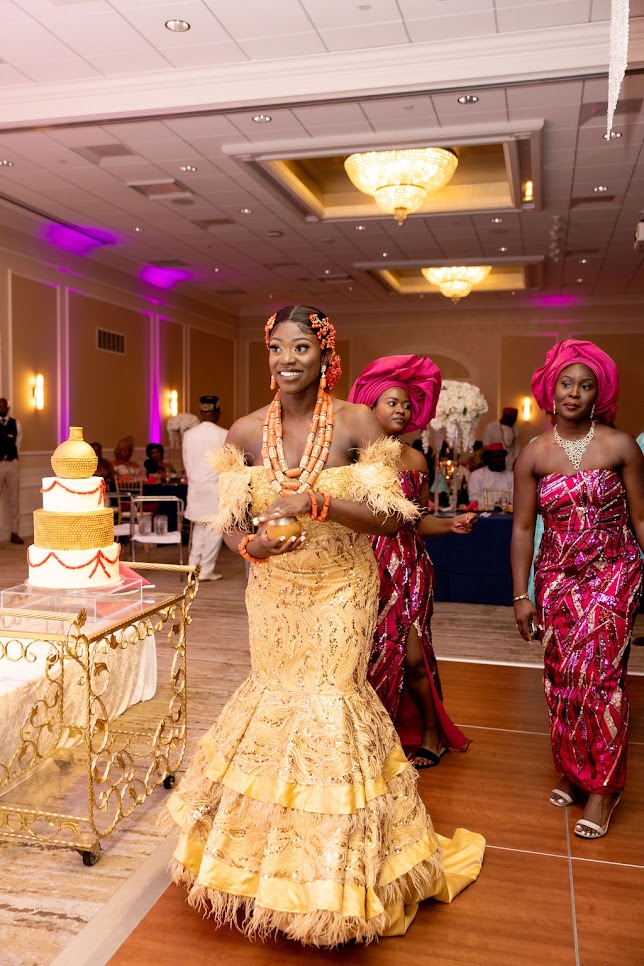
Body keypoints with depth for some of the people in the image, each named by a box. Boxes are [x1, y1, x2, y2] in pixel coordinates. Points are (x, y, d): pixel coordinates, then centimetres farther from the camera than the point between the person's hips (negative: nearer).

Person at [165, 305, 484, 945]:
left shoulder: (356, 423, -12)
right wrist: (251, 544, -22)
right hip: (273, 591, 3)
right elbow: (229, 520, 1)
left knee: (328, 698, 0)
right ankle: (268, 859, 37)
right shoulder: (246, 431, -3)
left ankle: (333, 872, 26)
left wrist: (316, 502, -29)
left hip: (340, 592, -3)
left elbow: (390, 515, -16)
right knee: (275, 696, 12)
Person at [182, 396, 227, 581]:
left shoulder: (188, 434, 3)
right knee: (215, 528, 3)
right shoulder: (224, 435, -9)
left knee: (199, 525, 18)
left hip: (195, 487, 5)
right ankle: (206, 570, 5)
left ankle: (193, 564, 17)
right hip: (216, 487, -4)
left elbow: (186, 462, 10)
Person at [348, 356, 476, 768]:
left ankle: (433, 733, 20)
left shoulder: (415, 460, 8)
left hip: (409, 567, 1)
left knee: (411, 654, -2)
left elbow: (420, 521, 10)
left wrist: (453, 523, -6)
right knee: (367, 652, 1)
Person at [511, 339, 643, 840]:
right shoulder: (533, 455, 1)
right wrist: (521, 595, 1)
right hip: (558, 576, 2)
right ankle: (571, 770, 26)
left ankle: (602, 784, 7)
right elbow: (523, 528, 3)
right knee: (562, 676, 6)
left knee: (598, 671, -9)